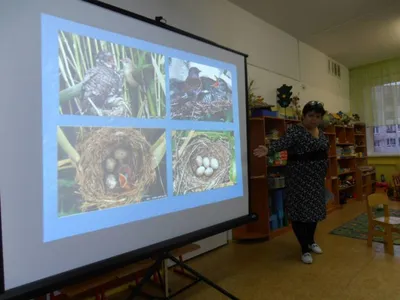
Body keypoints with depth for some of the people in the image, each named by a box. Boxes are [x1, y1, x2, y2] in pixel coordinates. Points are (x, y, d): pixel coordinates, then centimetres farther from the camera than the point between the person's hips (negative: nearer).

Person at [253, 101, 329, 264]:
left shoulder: (321, 133, 11)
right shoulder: (295, 130, -12)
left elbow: (324, 155, 19)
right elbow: (282, 142, -30)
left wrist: (324, 174, 20)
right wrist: (268, 149, -49)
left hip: (316, 178, 8)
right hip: (300, 177, -8)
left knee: (314, 208, 15)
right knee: (300, 210, -4)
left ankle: (311, 241, 32)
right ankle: (304, 249, 7)